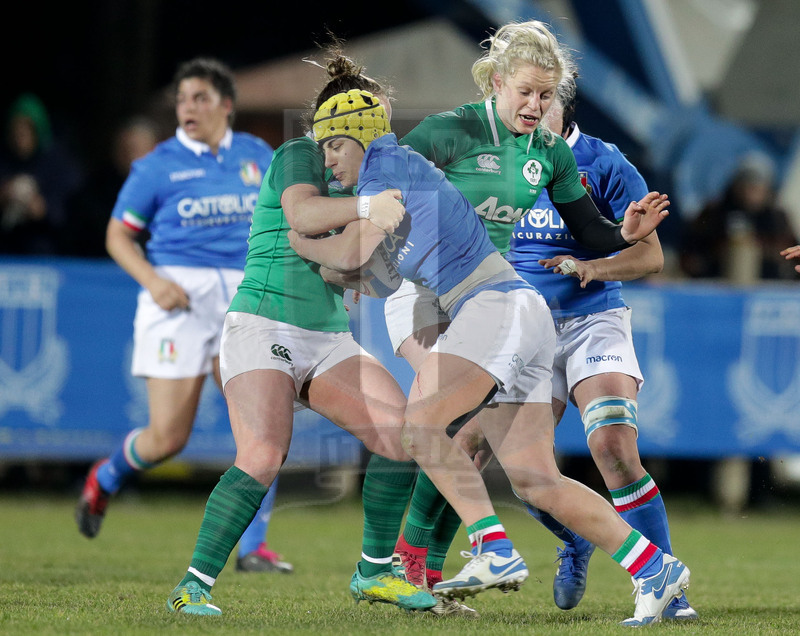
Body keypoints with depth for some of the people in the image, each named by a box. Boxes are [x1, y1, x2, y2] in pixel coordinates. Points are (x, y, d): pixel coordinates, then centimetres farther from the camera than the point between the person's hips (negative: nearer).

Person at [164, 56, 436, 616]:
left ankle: (374, 572, 1)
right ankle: (193, 588, -20)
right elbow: (301, 214, -26)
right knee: (263, 455, -27)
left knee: (402, 431, -11)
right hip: (264, 330, -8)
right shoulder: (300, 155, -5)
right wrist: (363, 207, -41)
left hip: (328, 340, 8)